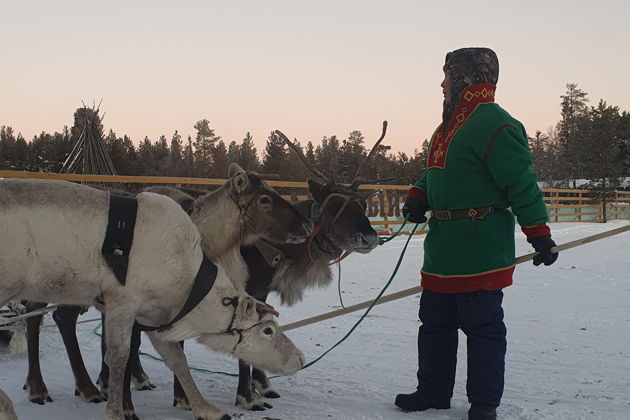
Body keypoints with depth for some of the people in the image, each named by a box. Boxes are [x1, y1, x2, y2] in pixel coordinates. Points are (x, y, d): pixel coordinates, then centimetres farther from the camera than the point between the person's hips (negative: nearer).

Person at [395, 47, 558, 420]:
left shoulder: (494, 124, -14)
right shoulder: (450, 124, 15)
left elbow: (522, 184, -16)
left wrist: (540, 235, -16)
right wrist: (418, 197, 5)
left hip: (480, 248, -10)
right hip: (443, 247, 10)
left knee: (483, 326, 2)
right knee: (435, 322, 16)